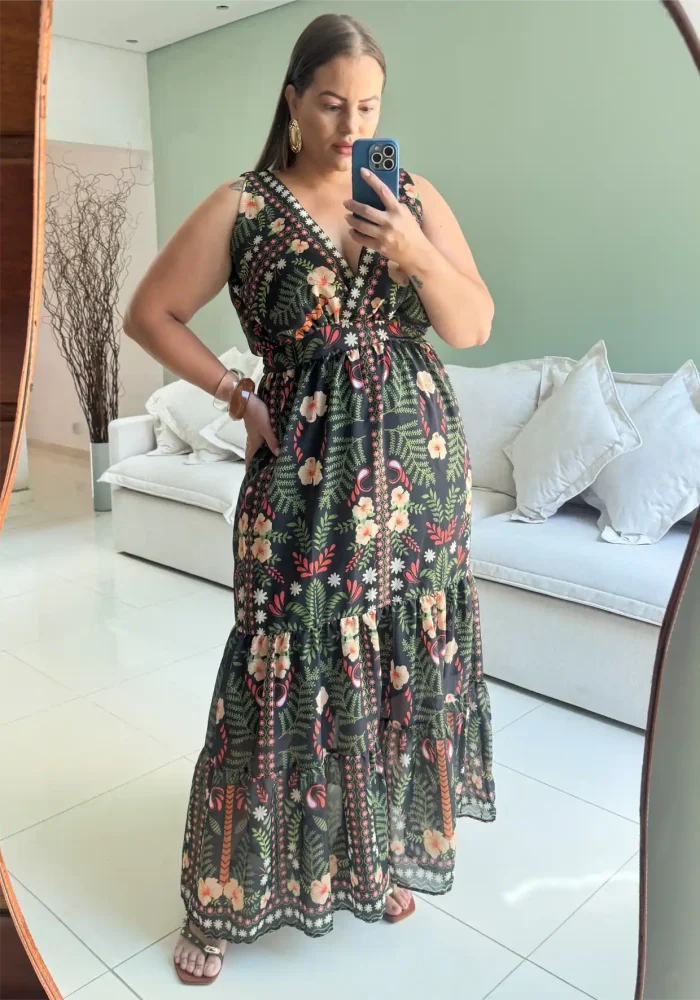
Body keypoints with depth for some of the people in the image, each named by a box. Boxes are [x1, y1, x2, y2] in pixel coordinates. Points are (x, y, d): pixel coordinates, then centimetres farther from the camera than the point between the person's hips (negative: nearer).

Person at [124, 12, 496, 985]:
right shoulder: (243, 210, -1)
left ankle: (384, 851, 34)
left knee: (407, 661, 10)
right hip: (305, 476, -3)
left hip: (418, 466, 4)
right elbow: (149, 314, 4)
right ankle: (225, 897, 20)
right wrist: (239, 393, -3)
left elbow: (475, 328, 0)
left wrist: (416, 254, -17)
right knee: (287, 670, -1)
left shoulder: (413, 197, 6)